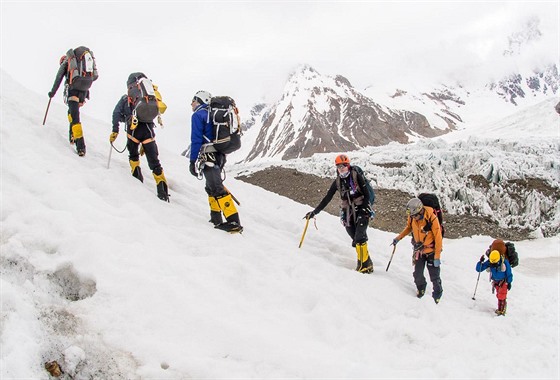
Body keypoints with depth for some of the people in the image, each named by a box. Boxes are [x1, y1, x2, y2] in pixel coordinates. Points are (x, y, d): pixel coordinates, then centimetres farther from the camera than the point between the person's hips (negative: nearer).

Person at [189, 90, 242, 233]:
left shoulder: (198, 115, -5)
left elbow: (196, 140, -13)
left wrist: (193, 161, -11)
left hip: (209, 157, -9)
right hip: (220, 156, 9)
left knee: (218, 189, -14)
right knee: (211, 187, 19)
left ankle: (234, 222, -20)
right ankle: (216, 218, 22)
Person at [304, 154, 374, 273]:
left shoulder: (357, 176, -6)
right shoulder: (337, 182, 6)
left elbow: (366, 194, -6)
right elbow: (327, 199, 6)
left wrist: (363, 209, -19)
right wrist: (314, 212, 1)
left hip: (361, 210, -4)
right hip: (347, 213, 4)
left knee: (359, 238, -18)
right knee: (356, 240, -2)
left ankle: (364, 264, -14)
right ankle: (367, 263, 7)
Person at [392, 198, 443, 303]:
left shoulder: (432, 218, -26)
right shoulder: (411, 217, -11)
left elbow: (438, 238, -19)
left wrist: (437, 256, -18)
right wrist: (398, 238, 8)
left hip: (431, 250, -4)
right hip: (419, 249, 4)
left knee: (434, 276, -1)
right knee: (418, 273, 1)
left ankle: (437, 294, 23)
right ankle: (421, 288, 30)